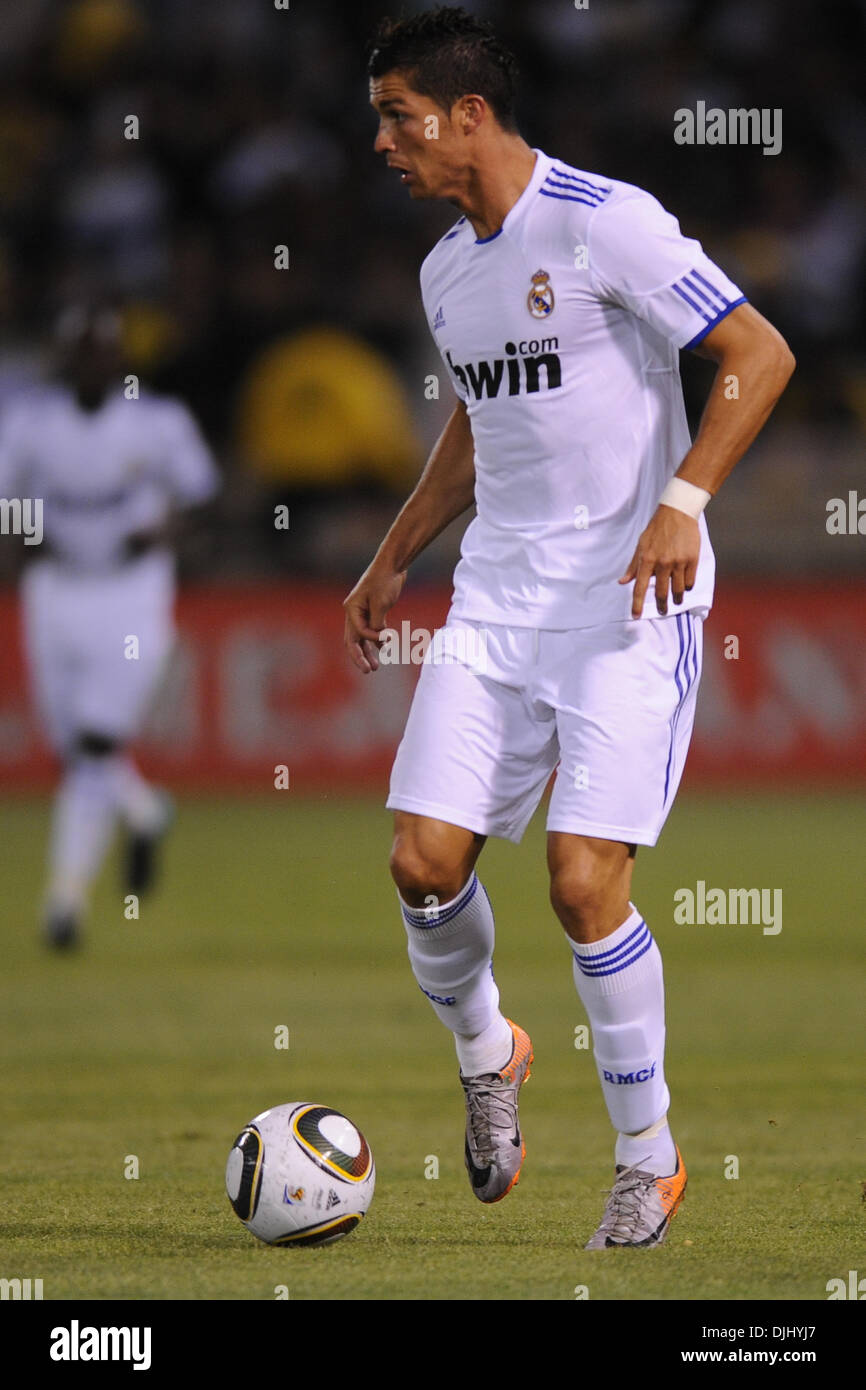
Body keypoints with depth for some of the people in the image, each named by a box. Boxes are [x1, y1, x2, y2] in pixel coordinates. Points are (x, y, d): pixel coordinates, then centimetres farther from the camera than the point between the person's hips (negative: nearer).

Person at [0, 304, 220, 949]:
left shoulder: (158, 422, -8)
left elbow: (197, 485, 6)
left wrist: (166, 528, -13)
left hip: (133, 598, -3)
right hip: (55, 598, 3)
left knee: (97, 748, -15)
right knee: (75, 751, 8)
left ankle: (67, 897, -13)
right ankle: (143, 812, 41)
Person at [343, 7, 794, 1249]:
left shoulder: (604, 222, -13)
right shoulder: (444, 271, 11)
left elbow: (759, 355, -14)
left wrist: (681, 503, -24)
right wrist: (392, 563, 26)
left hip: (630, 599, -7)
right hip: (498, 597, 7)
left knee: (586, 883, -13)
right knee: (424, 860, -5)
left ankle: (649, 1159, 5)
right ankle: (487, 1057, 26)